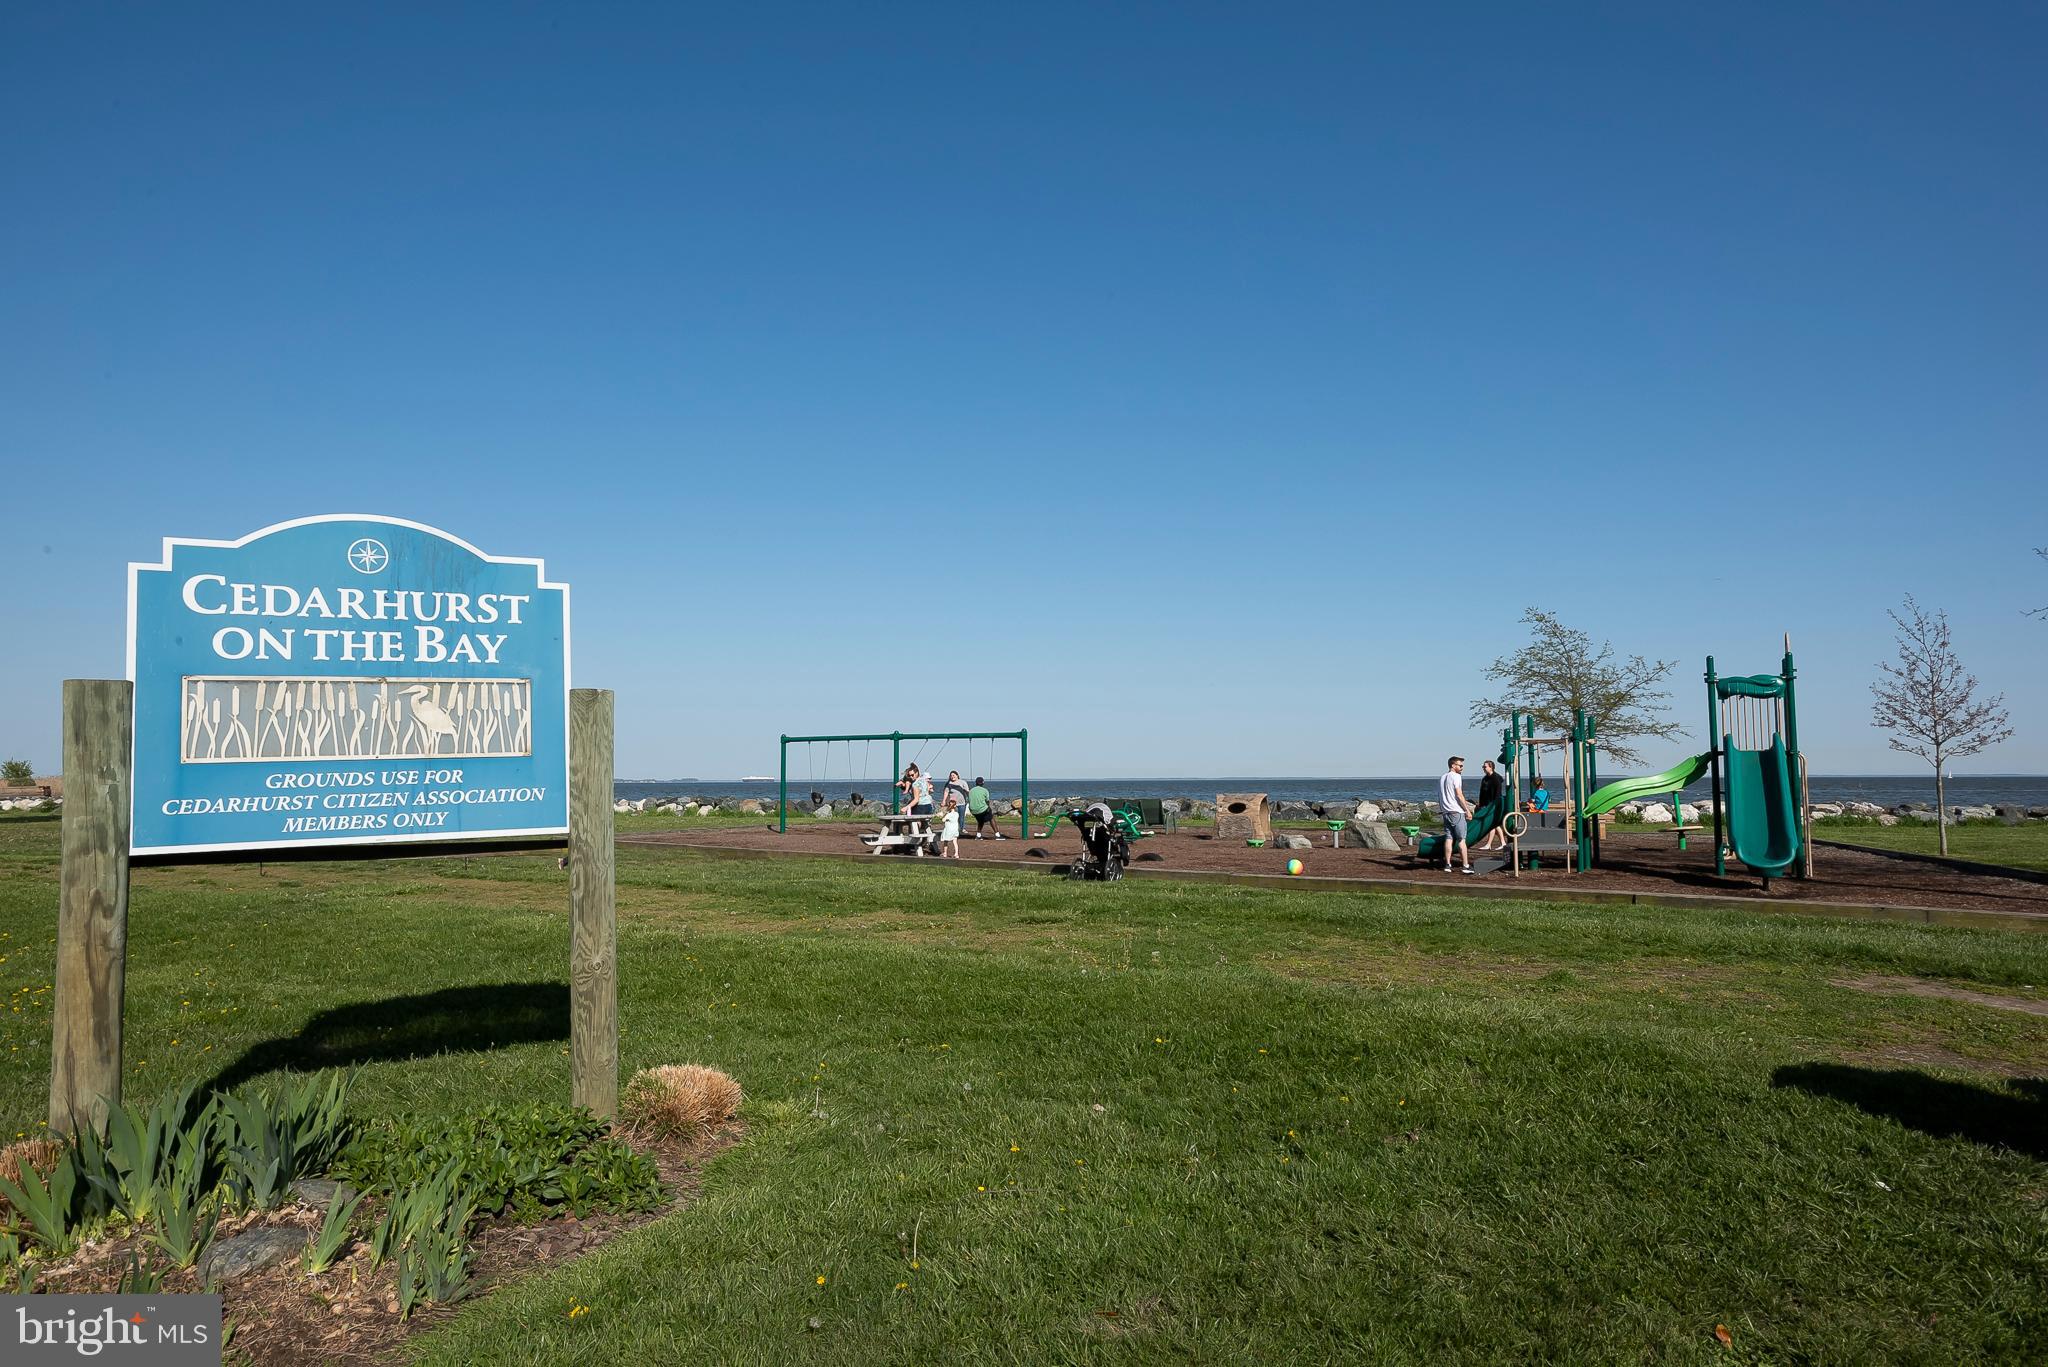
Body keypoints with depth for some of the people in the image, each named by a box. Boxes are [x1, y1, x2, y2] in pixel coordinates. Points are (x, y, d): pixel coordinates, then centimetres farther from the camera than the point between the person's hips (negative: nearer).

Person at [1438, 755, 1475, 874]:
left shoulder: (1442, 778, 17)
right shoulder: (1456, 776, -8)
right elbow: (1459, 795, -14)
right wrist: (1467, 810, -10)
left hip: (1445, 812, 7)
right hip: (1456, 812, -7)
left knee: (1448, 838, 6)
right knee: (1461, 839, -4)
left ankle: (1447, 864, 4)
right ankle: (1466, 865, -3)